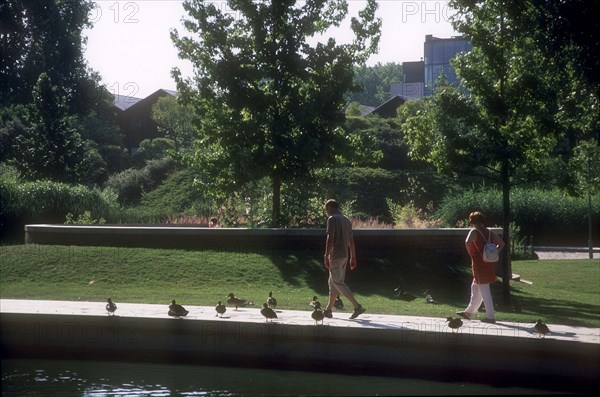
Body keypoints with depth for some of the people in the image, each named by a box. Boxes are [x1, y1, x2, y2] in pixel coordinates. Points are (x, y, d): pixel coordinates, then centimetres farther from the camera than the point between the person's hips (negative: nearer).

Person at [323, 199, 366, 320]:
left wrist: (326, 257, -19)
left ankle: (357, 306, -17)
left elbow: (330, 239, -18)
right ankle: (328, 310, 19)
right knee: (333, 282, 15)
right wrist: (353, 258, 18)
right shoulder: (346, 220, 14)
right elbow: (351, 240, 15)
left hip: (335, 256, -9)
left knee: (338, 282, -7)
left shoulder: (332, 219, -11)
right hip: (345, 256, 9)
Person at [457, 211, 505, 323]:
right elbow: (501, 243, 13)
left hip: (479, 264, -8)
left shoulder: (474, 231, -11)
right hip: (488, 263, 8)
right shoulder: (489, 232, 11)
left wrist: (471, 253, -14)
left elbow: (467, 242, -30)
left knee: (484, 291, -4)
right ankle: (469, 312, 32)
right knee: (475, 287, 21)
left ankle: (491, 316, -3)